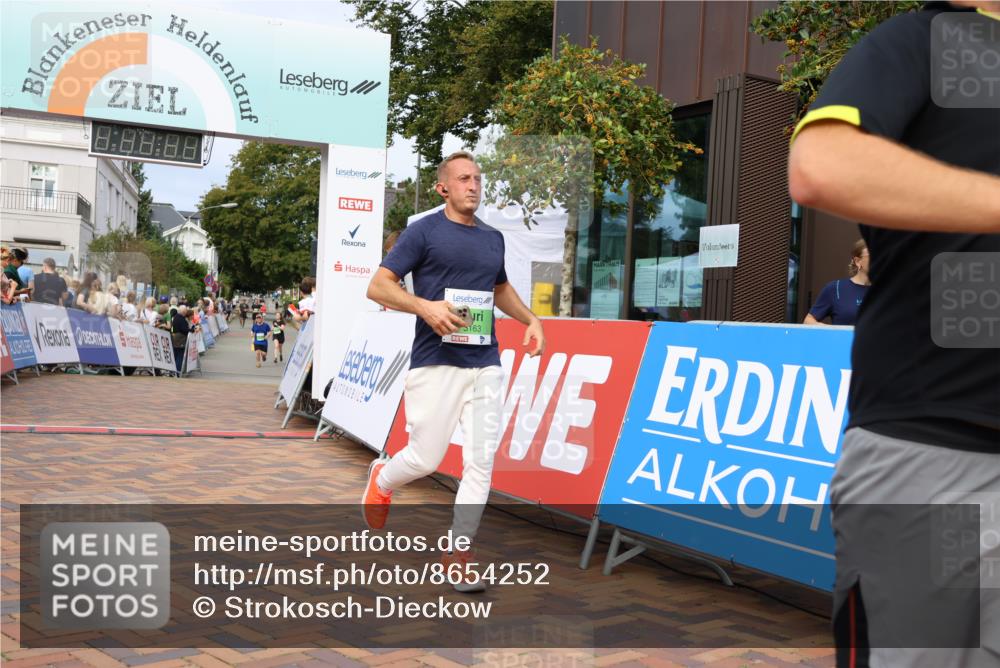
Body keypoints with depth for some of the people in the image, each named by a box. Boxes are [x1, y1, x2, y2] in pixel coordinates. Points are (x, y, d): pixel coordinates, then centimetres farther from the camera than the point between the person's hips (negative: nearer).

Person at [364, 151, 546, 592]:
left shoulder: (493, 238, 15)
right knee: (425, 459, -2)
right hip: (435, 364, -5)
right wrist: (425, 306, -20)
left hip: (485, 365, 5)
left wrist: (530, 320, 15)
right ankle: (381, 480, 34)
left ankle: (457, 557, 10)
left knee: (481, 462, -1)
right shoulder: (424, 231, -2)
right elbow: (378, 286, -5)